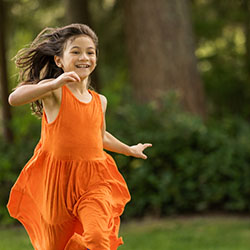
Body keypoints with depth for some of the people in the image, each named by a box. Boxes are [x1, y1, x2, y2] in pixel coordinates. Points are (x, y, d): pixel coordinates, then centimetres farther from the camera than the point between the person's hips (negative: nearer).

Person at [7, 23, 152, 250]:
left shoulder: (99, 101, 11)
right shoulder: (54, 91, -6)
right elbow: (14, 98, -26)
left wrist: (129, 150, 47)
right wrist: (54, 83, -37)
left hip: (94, 181, 3)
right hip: (57, 180, -3)